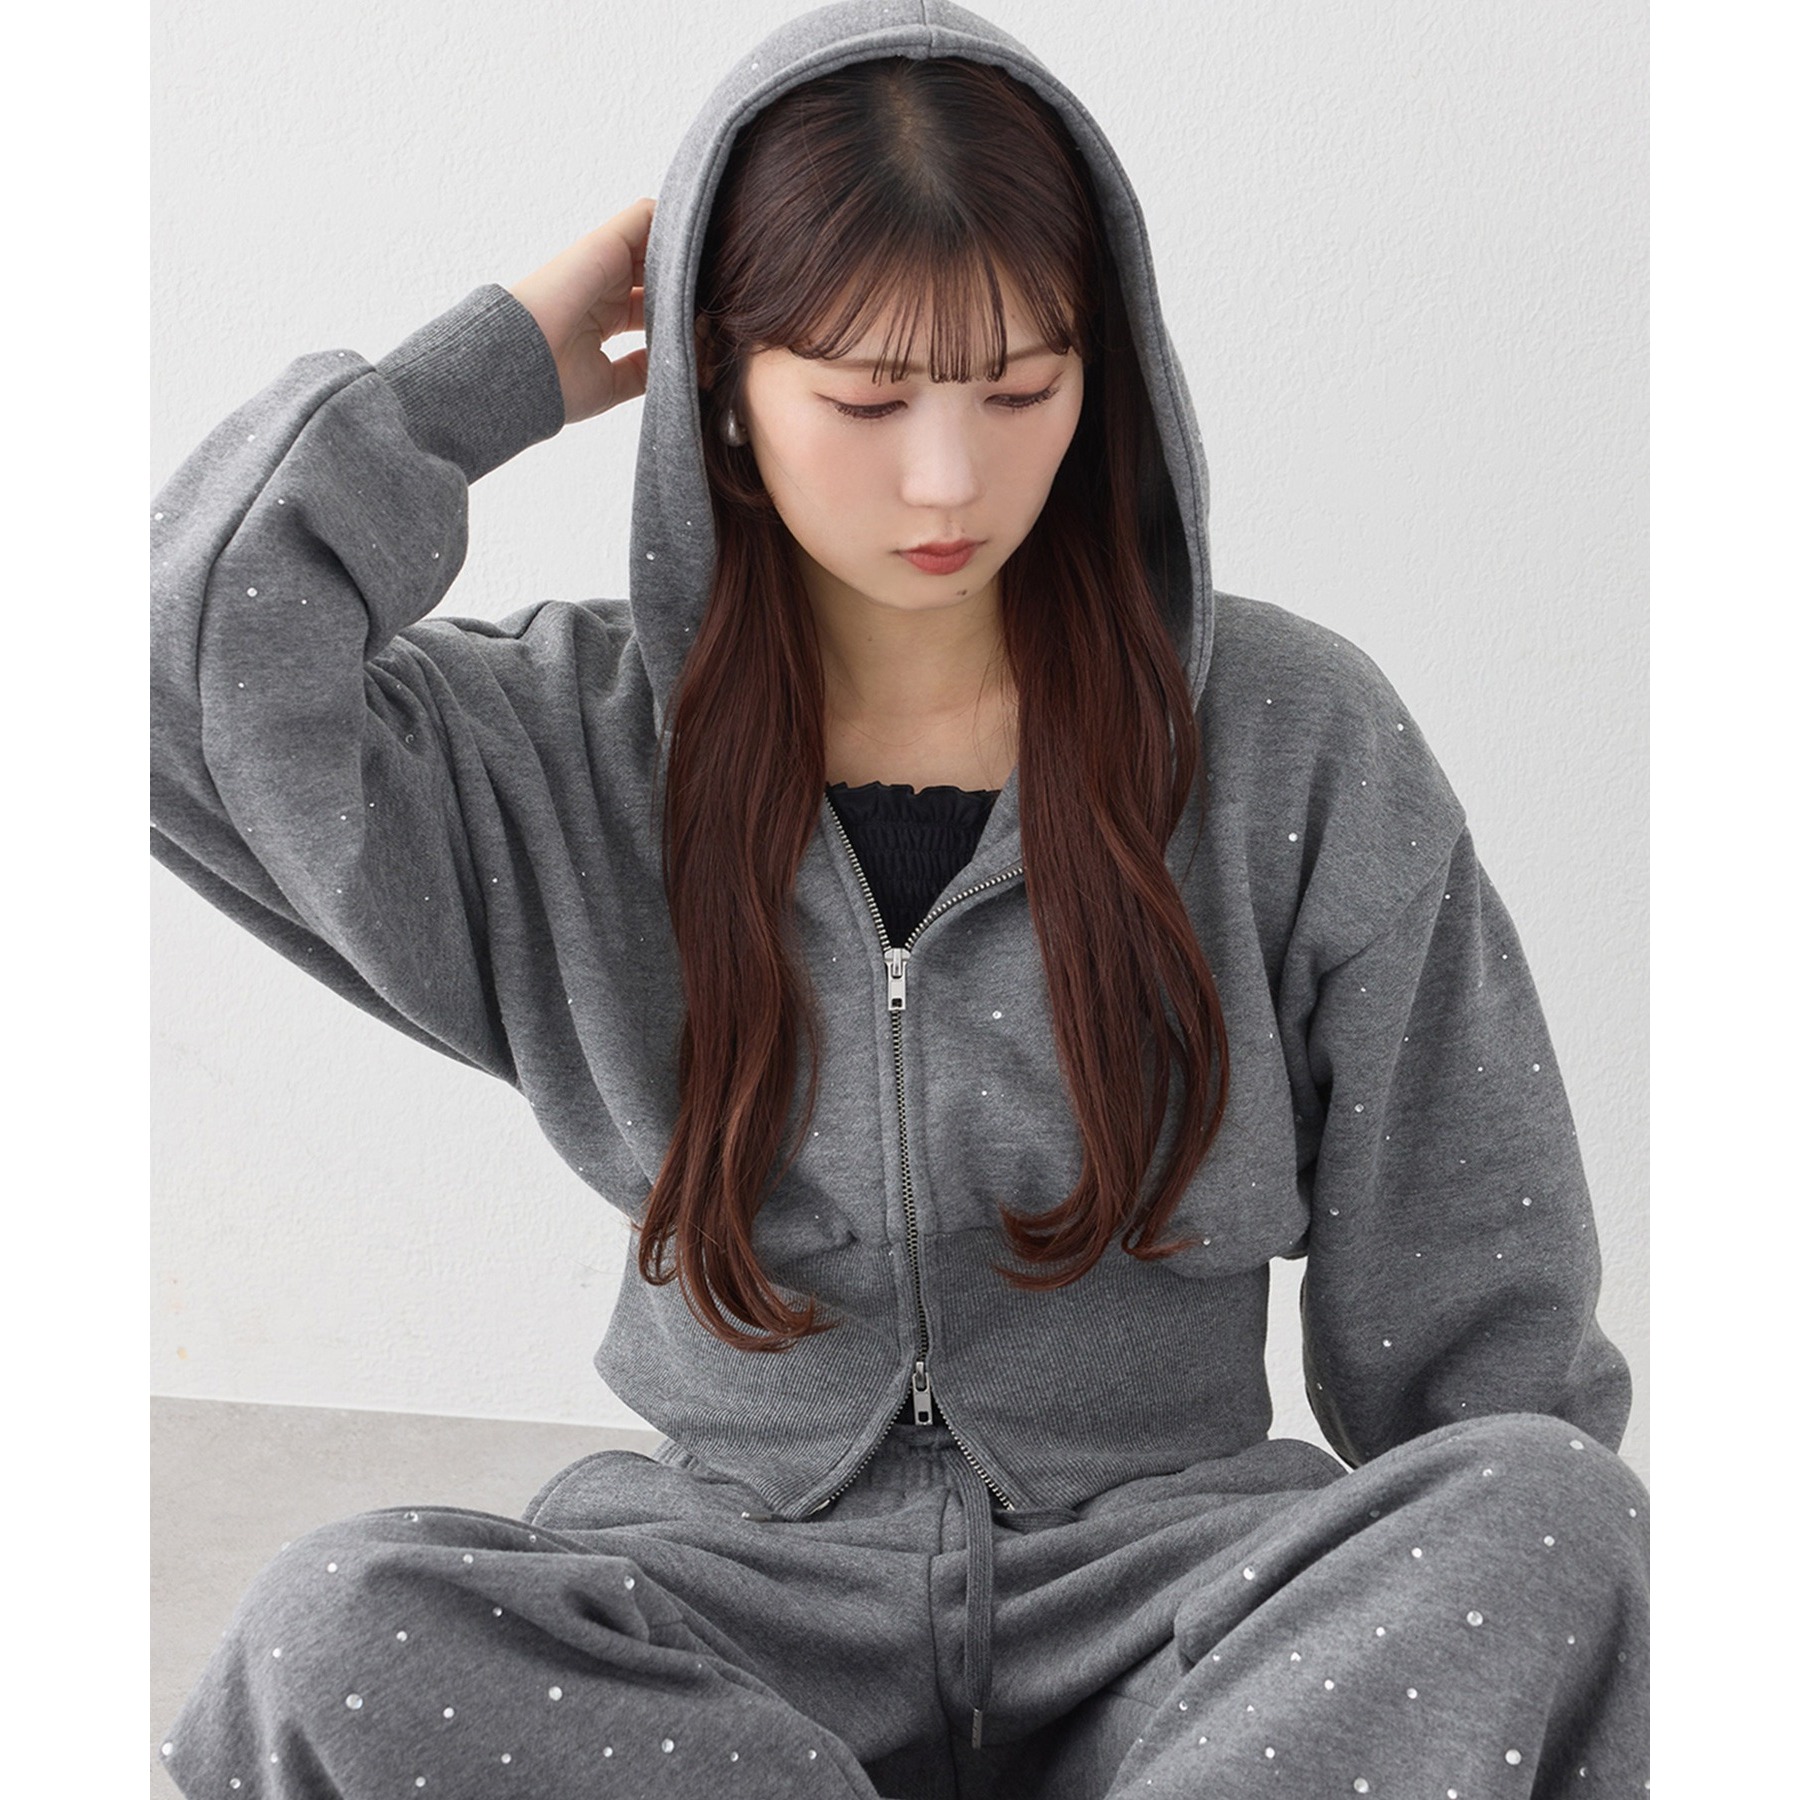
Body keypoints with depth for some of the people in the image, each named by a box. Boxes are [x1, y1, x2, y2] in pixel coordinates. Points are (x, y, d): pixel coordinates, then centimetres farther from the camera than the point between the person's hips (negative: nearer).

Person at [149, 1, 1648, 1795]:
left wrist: (1537, 1609, -6)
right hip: (738, 1598, 1)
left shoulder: (1293, 738, -1)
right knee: (337, 1633, -28)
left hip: (1163, 1584, 0)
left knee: (1558, 1522, -28)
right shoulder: (578, 747, 0)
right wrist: (512, 359, -6)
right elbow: (187, 667, -15)